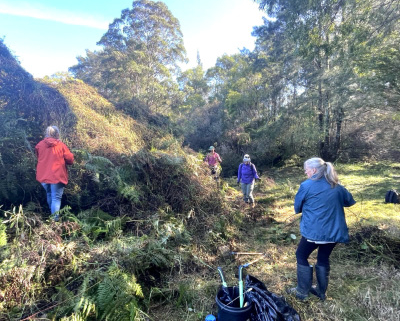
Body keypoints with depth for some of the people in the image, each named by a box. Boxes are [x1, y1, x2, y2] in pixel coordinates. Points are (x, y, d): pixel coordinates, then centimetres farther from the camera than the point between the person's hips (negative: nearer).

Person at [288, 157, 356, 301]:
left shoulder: (306, 185, -11)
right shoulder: (337, 186, 4)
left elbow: (297, 207, 0)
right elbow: (350, 201, 21)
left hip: (314, 231, -5)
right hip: (334, 231, 6)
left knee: (301, 256, 14)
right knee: (324, 258, 22)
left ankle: (302, 291, 21)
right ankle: (321, 291, 34)